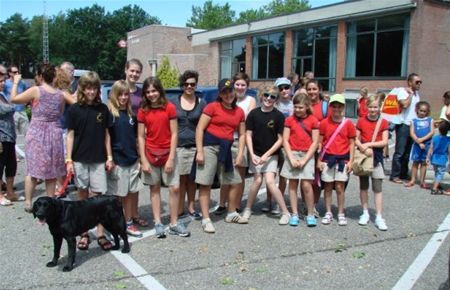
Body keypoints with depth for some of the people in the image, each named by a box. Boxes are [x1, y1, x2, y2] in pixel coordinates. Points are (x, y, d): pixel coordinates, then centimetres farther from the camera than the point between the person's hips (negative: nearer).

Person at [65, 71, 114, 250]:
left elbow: (106, 134, 7)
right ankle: (84, 233, 19)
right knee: (83, 195, 9)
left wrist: (109, 157, 5)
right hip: (80, 160, 0)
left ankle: (100, 234, 6)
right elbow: (70, 135, -1)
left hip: (99, 160, 1)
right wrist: (69, 159, -6)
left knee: (98, 196, 0)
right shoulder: (74, 109, -2)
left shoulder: (103, 109, 3)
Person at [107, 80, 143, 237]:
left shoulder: (131, 114, 9)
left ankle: (128, 224, 24)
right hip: (116, 161, -5)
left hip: (132, 160, 5)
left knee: (128, 194, 14)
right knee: (116, 195, 3)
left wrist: (138, 158, 11)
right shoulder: (108, 113, -7)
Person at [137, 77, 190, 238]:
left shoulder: (170, 108, -5)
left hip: (168, 153, -1)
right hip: (151, 154, 1)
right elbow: (141, 137, 0)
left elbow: (174, 134, -5)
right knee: (154, 188, 7)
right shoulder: (143, 111, 0)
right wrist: (143, 161, -6)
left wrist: (171, 158, -10)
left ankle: (174, 224, 9)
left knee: (175, 188, -3)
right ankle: (158, 223, 15)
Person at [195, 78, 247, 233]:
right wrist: (200, 151, -15)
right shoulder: (212, 107, -5)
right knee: (205, 183, -4)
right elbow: (199, 129, -8)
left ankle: (231, 214, 31)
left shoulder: (239, 112, 10)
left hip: (226, 149, 6)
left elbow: (242, 134, 13)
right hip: (209, 146, -6)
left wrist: (240, 154, 3)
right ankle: (206, 219, 4)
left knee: (235, 182, 12)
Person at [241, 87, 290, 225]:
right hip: (256, 153, 2)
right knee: (257, 181, -4)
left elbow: (280, 139, -5)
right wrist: (251, 154, -9)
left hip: (271, 154, -2)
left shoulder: (278, 116, -6)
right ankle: (248, 209, 16)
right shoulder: (254, 113, -2)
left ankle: (285, 212, 0)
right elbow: (248, 135, 0)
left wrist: (266, 155, -11)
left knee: (270, 182, -12)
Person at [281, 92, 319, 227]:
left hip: (307, 155, -2)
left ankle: (310, 214, 5)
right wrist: (292, 159, -9)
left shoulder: (313, 120, 0)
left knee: (306, 185, -9)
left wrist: (304, 160, -9)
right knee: (293, 184, 4)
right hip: (292, 154, 2)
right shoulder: (289, 120, 4)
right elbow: (285, 140, 0)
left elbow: (315, 143, -3)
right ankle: (294, 214, 11)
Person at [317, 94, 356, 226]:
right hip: (327, 158, 1)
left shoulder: (348, 124, 0)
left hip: (343, 159, -1)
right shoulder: (324, 123, 0)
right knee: (328, 186, 7)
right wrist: (319, 160, 0)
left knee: (340, 187, 2)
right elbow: (319, 142, 3)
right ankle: (328, 213, 17)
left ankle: (341, 214, 13)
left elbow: (352, 143, 3)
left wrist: (350, 161, -2)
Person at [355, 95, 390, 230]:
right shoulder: (361, 121, 0)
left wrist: (369, 144, -18)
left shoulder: (383, 122, -2)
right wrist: (363, 148, -17)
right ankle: (365, 213, 21)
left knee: (378, 187, -2)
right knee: (363, 186, 10)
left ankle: (379, 217, 1)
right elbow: (356, 139, 0)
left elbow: (384, 142, -8)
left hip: (376, 155, -1)